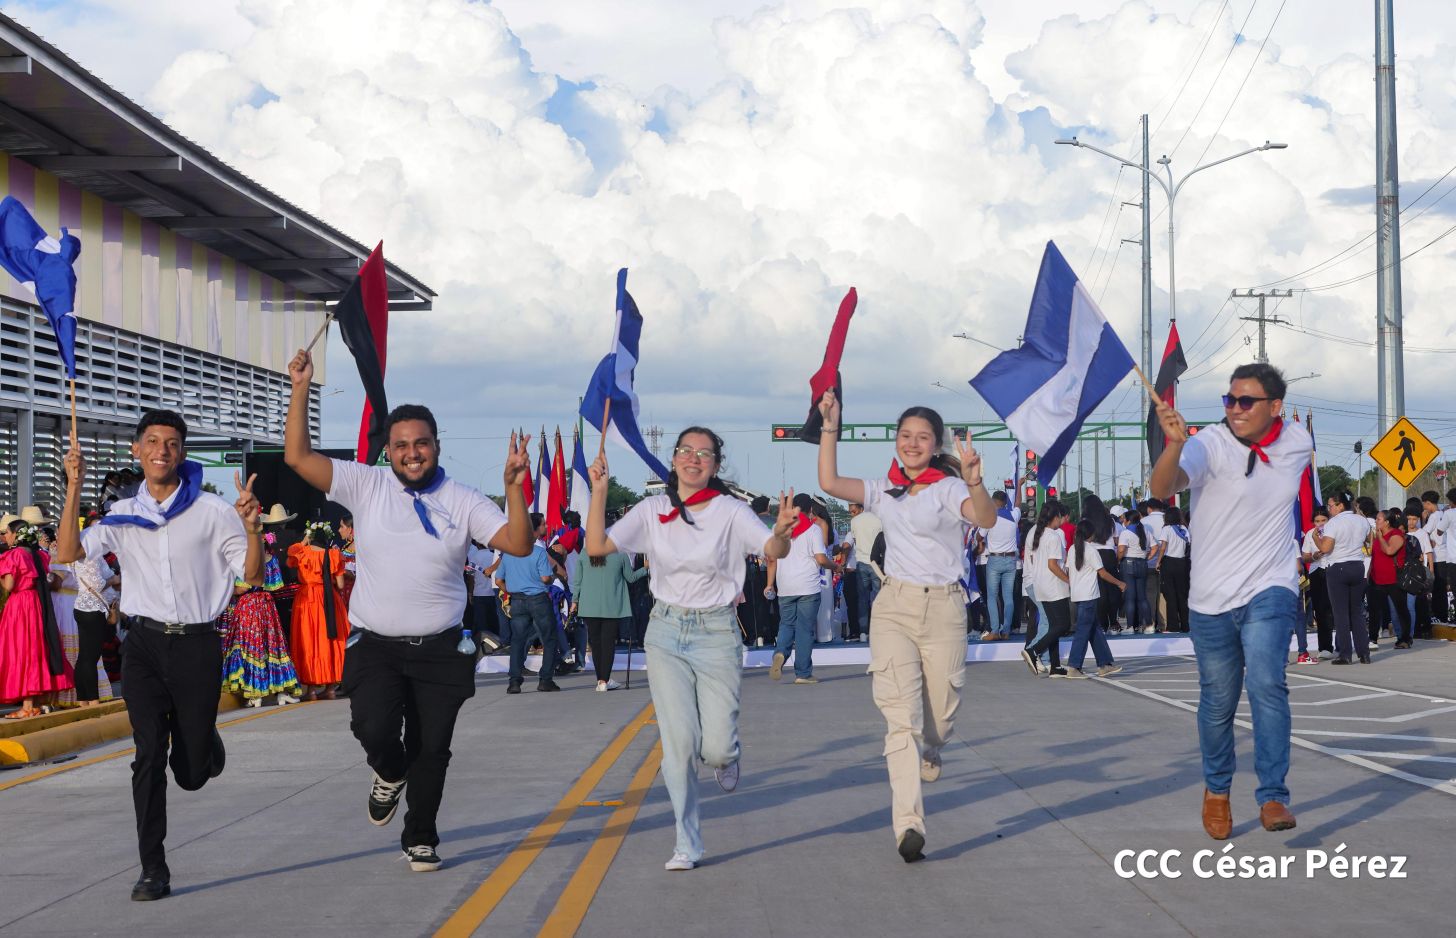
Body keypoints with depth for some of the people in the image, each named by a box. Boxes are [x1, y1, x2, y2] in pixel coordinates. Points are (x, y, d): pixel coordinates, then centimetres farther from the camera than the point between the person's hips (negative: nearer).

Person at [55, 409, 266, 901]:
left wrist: (252, 528, -20)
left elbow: (252, 575, -2)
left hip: (197, 643, -1)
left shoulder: (212, 511, 0)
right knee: (149, 757, -6)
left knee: (192, 771, 4)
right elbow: (69, 552, -2)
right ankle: (153, 869, 1)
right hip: (144, 643, 2)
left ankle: (204, 742, 42)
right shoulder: (123, 514, 8)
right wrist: (74, 489, -8)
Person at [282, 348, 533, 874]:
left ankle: (420, 839, 26)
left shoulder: (462, 501, 2)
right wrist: (301, 388, -13)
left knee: (431, 748, 4)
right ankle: (390, 774, 17)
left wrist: (514, 489, -20)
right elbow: (297, 457, -6)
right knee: (374, 728, -21)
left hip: (440, 649, 1)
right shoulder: (365, 485, 1)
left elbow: (518, 544, -7)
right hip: (375, 646, -1)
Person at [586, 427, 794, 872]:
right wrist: (599, 490, -13)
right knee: (679, 742, -6)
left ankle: (727, 755, 34)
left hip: (716, 633, -1)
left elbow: (774, 551, -16)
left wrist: (782, 531, -39)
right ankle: (687, 844, 7)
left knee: (716, 748, -6)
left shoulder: (731, 511, -5)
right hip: (666, 631, 2)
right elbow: (597, 547, -5)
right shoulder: (652, 510, 1)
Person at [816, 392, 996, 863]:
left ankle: (927, 753, 47)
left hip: (944, 608, -1)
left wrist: (972, 479, -41)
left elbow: (986, 518, -22)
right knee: (900, 715, -12)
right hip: (894, 608, 1)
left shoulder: (949, 488, -2)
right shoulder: (884, 491, 9)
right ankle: (908, 825, -19)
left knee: (941, 714, 8)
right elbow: (829, 483, -4)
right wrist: (830, 425, -8)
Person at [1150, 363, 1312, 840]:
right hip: (1212, 597, -1)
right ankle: (1216, 790, 34)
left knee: (1266, 683, -22)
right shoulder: (1211, 444, -14)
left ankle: (1272, 797, -15)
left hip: (1270, 590, 1)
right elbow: (1161, 488, -32)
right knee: (1217, 702, 10)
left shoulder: (1297, 442, -2)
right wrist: (1175, 444, -48)